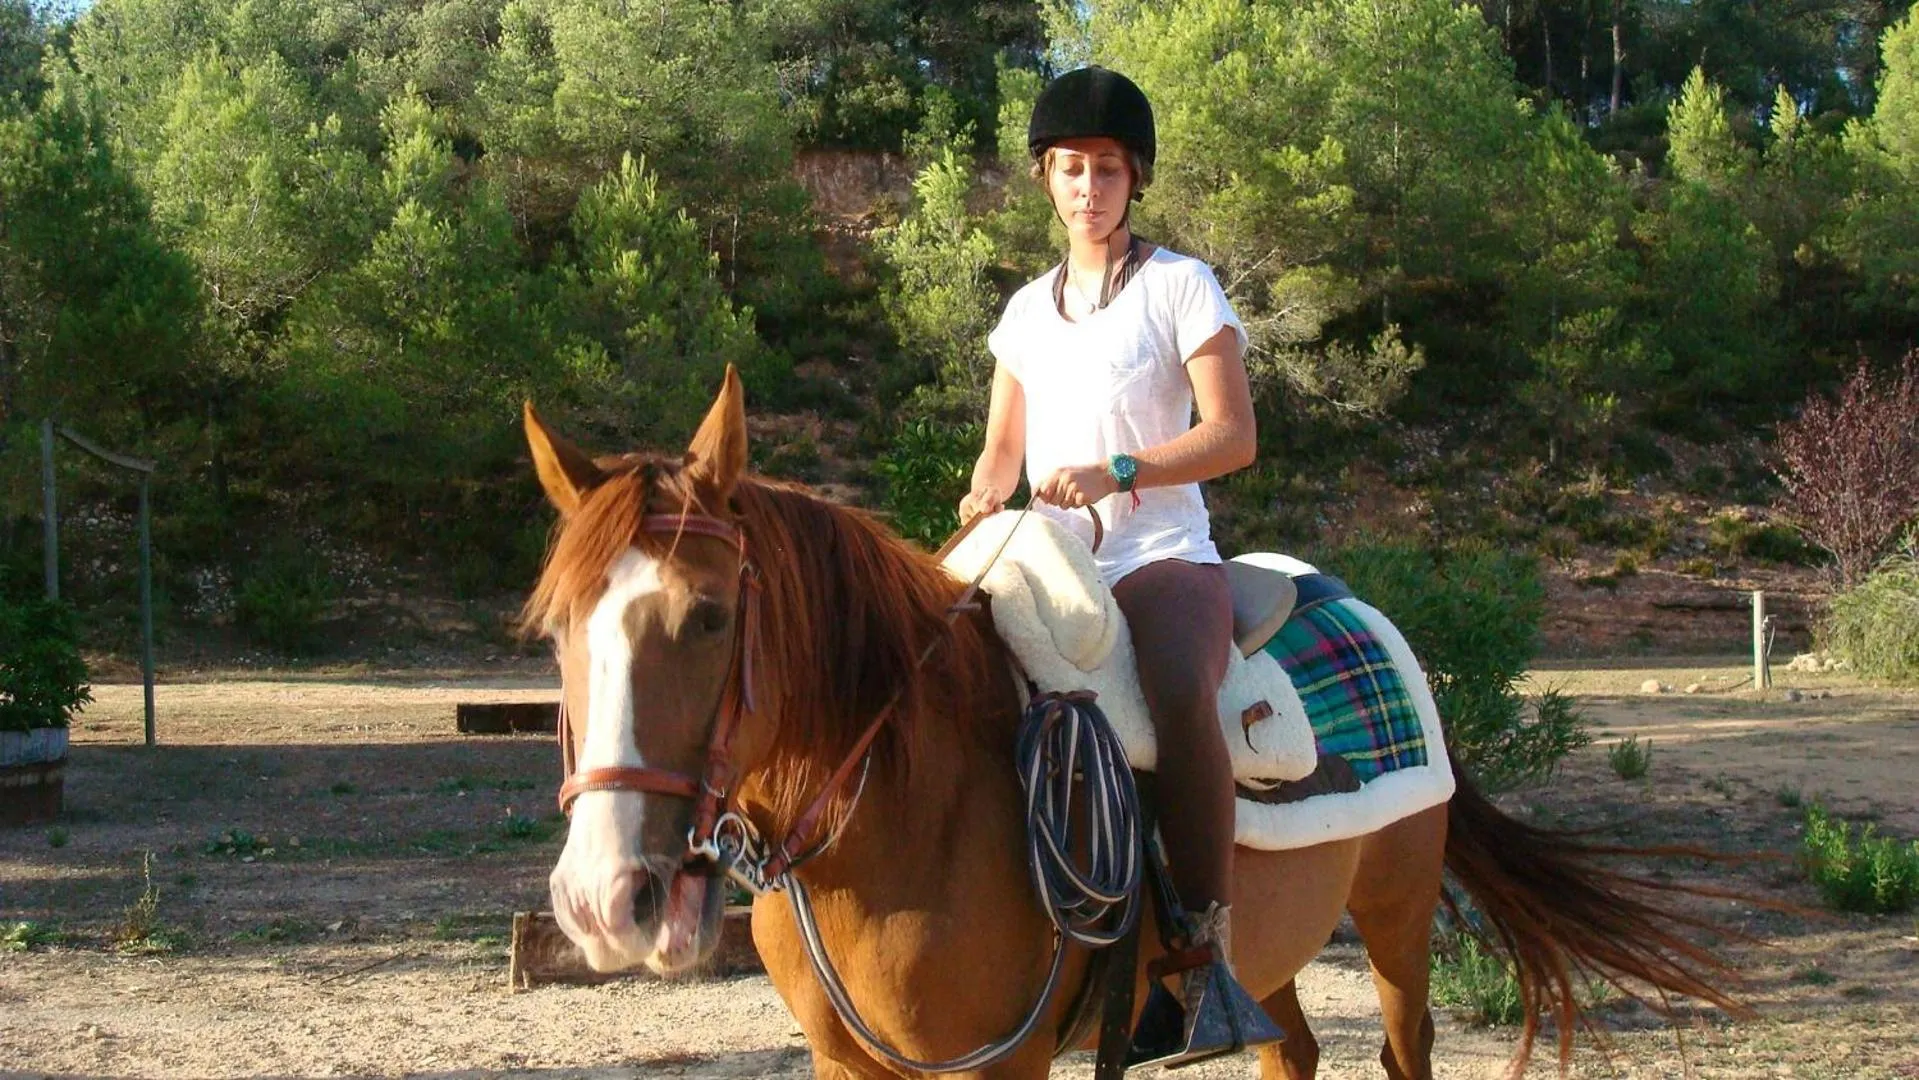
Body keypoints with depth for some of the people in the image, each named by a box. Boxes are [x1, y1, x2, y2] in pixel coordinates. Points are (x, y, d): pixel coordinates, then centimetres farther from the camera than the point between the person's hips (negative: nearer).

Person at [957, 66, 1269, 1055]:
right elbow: (1004, 444, 23)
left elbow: (1233, 436, -5)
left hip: (1163, 556, -6)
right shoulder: (1028, 309, 18)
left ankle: (1209, 943, -32)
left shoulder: (1180, 286, 2)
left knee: (1180, 693, -37)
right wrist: (981, 502, 0)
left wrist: (1113, 472, -17)